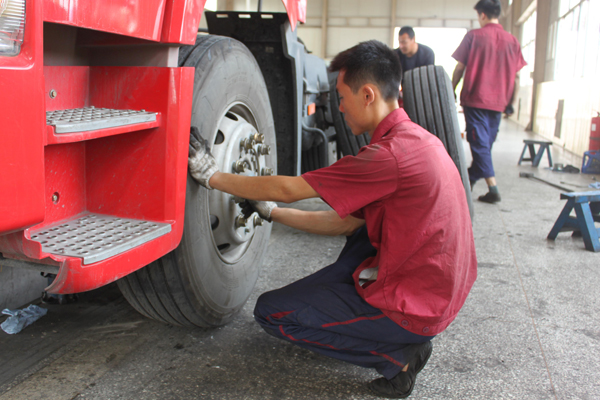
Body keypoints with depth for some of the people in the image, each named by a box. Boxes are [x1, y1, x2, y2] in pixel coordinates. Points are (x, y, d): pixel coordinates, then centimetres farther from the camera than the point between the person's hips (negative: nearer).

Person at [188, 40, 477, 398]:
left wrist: (213, 176, -4)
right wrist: (272, 212, 12)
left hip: (415, 310, -9)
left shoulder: (390, 155, -24)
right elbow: (348, 222, 10)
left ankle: (398, 355, -2)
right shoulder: (419, 139, 6)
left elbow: (287, 190, -17)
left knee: (271, 312, -1)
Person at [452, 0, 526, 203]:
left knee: (479, 143, -4)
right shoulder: (512, 41, 6)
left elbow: (460, 68, -3)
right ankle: (469, 180, 26)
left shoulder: (474, 36, -4)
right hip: (498, 102, 4)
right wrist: (511, 102, 13)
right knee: (486, 143, 14)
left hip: (475, 98, -4)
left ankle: (493, 187, -13)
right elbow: (516, 76, 6)